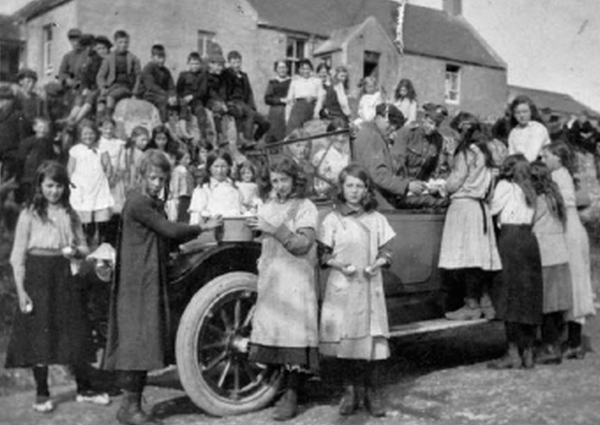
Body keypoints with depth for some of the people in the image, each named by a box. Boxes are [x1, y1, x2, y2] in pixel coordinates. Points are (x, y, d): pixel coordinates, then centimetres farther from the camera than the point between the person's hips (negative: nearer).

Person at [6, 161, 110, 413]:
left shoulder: (70, 215, 9)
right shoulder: (29, 214, -2)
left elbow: (84, 248, 13)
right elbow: (18, 256, -3)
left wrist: (76, 251, -11)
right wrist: (21, 290, -9)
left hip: (66, 276, 3)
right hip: (38, 276, -3)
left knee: (75, 334, 4)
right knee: (39, 335, 1)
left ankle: (84, 389, 17)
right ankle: (42, 394, 15)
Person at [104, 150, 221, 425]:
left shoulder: (154, 203, 19)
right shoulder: (138, 203, -14)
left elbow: (165, 236, 15)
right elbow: (169, 230, -17)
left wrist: (199, 231, 4)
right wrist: (202, 228, -5)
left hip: (152, 279, 10)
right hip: (138, 281, -10)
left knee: (142, 341, 11)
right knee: (138, 339, -7)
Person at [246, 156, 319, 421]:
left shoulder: (305, 208, -5)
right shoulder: (269, 206, 13)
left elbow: (302, 245, -18)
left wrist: (273, 229, -25)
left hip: (295, 282, -6)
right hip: (269, 280, 6)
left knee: (293, 336, -4)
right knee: (274, 332, 8)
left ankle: (291, 396, 3)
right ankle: (284, 388, 21)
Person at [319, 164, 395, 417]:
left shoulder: (376, 219, 6)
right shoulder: (332, 219, 1)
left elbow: (386, 252, 9)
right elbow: (324, 255, 3)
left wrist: (377, 264, -10)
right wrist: (339, 264, -14)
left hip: (370, 286, 1)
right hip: (341, 288, -1)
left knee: (373, 337, -1)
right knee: (345, 338, 4)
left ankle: (372, 392, 12)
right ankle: (350, 390, 19)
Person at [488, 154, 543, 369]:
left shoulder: (505, 185, -1)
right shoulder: (529, 190, 17)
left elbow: (494, 209, 1)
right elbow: (532, 216, 13)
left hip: (510, 237, -6)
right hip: (530, 238, 6)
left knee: (511, 295, -5)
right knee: (530, 297, 7)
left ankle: (513, 353, -6)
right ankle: (528, 352, 11)